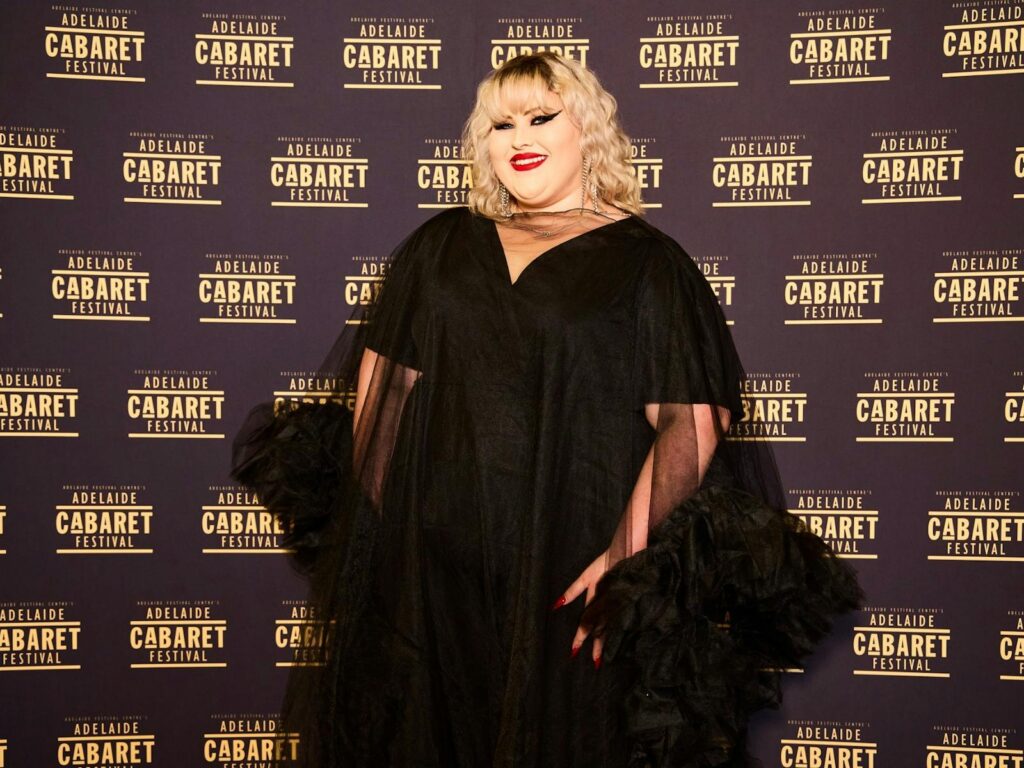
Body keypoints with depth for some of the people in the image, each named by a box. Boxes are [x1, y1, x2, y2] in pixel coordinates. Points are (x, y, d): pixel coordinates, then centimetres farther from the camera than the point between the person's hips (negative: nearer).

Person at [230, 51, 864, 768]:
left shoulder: (646, 261, -2)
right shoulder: (442, 245, 12)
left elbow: (691, 421, -10)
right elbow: (383, 380, 11)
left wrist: (627, 560, -20)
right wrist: (371, 527, 3)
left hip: (568, 570, -3)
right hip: (430, 560, 4)